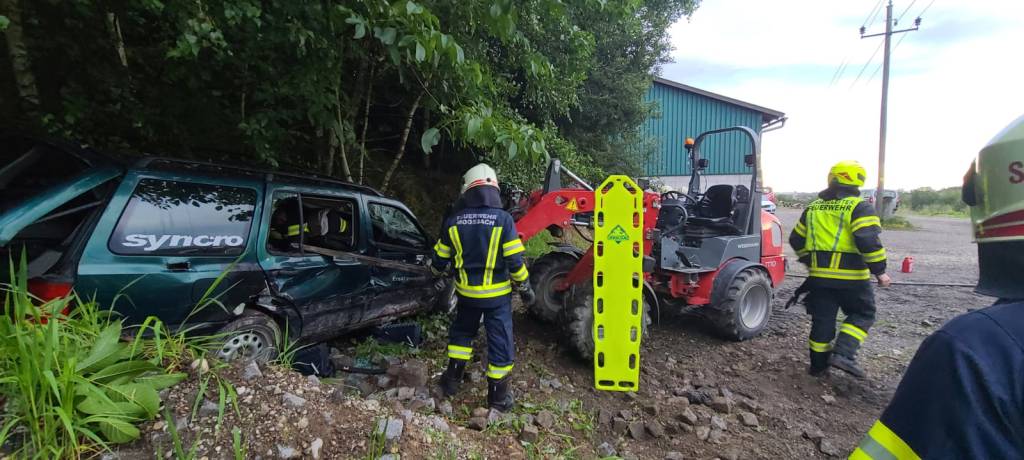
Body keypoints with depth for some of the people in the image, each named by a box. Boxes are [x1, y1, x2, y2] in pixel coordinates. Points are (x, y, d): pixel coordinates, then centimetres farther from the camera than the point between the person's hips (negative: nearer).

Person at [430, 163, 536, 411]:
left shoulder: (453, 221, -4)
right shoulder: (502, 219, -15)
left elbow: (440, 259, 6)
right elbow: (515, 261, -15)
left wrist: (435, 269, 30)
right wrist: (525, 287, 0)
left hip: (466, 292, 3)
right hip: (496, 294, -3)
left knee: (461, 333, 26)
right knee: (500, 343, 9)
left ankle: (452, 380, 32)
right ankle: (497, 396, 18)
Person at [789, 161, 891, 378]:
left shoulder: (813, 207, 11)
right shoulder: (859, 207, -7)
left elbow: (797, 240, 15)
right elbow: (868, 240, -19)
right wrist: (879, 270, -11)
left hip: (819, 275, 5)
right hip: (850, 276, -5)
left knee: (822, 319, 12)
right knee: (862, 315, 14)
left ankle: (818, 365, 18)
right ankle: (843, 353, -2)